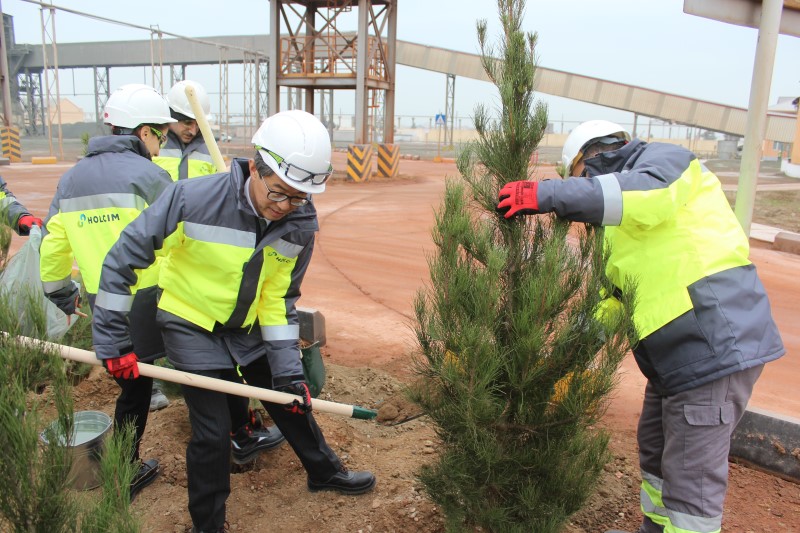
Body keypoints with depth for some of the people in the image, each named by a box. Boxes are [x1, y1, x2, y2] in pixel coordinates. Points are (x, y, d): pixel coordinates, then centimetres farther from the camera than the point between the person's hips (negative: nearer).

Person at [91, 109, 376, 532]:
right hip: (191, 326, -4)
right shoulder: (194, 198, -29)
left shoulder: (300, 225, -16)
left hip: (247, 326, 4)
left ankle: (325, 472, 42)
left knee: (290, 400, 16)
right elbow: (125, 257, -19)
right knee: (212, 430, -3)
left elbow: (279, 297, -5)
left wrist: (289, 370, -8)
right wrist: (112, 339, -16)